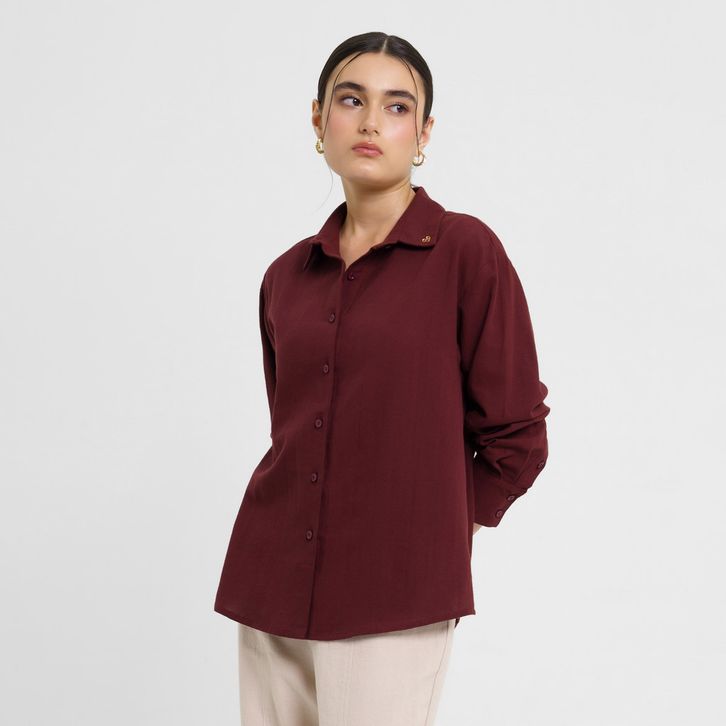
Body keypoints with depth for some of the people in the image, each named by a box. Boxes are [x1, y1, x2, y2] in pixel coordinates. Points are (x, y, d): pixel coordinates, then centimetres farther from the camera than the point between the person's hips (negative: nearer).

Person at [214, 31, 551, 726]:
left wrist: (424, 528, 2)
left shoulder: (466, 250, -5)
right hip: (272, 585, 5)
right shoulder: (287, 276, 9)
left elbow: (515, 439, -3)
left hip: (391, 594, -4)